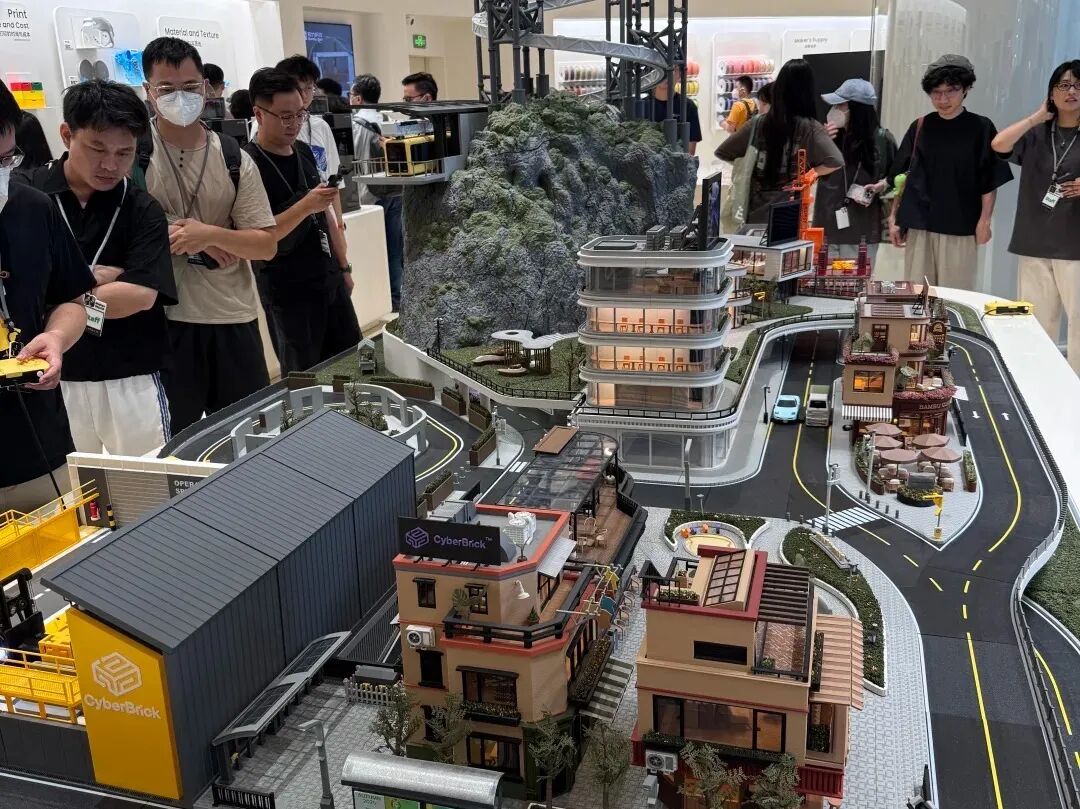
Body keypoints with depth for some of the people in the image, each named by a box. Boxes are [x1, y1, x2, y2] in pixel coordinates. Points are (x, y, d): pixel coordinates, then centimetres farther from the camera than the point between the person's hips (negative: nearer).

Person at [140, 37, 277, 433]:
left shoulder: (235, 159, 2)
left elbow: (267, 244, -2)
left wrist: (210, 234, -17)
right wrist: (175, 236, -14)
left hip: (233, 318, 2)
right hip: (165, 319, -2)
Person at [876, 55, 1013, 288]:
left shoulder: (981, 128, 3)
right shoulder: (920, 127, 9)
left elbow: (990, 182, 2)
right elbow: (902, 177, 12)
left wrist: (984, 222, -6)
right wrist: (894, 218, 7)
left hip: (960, 228, -2)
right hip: (918, 226, 2)